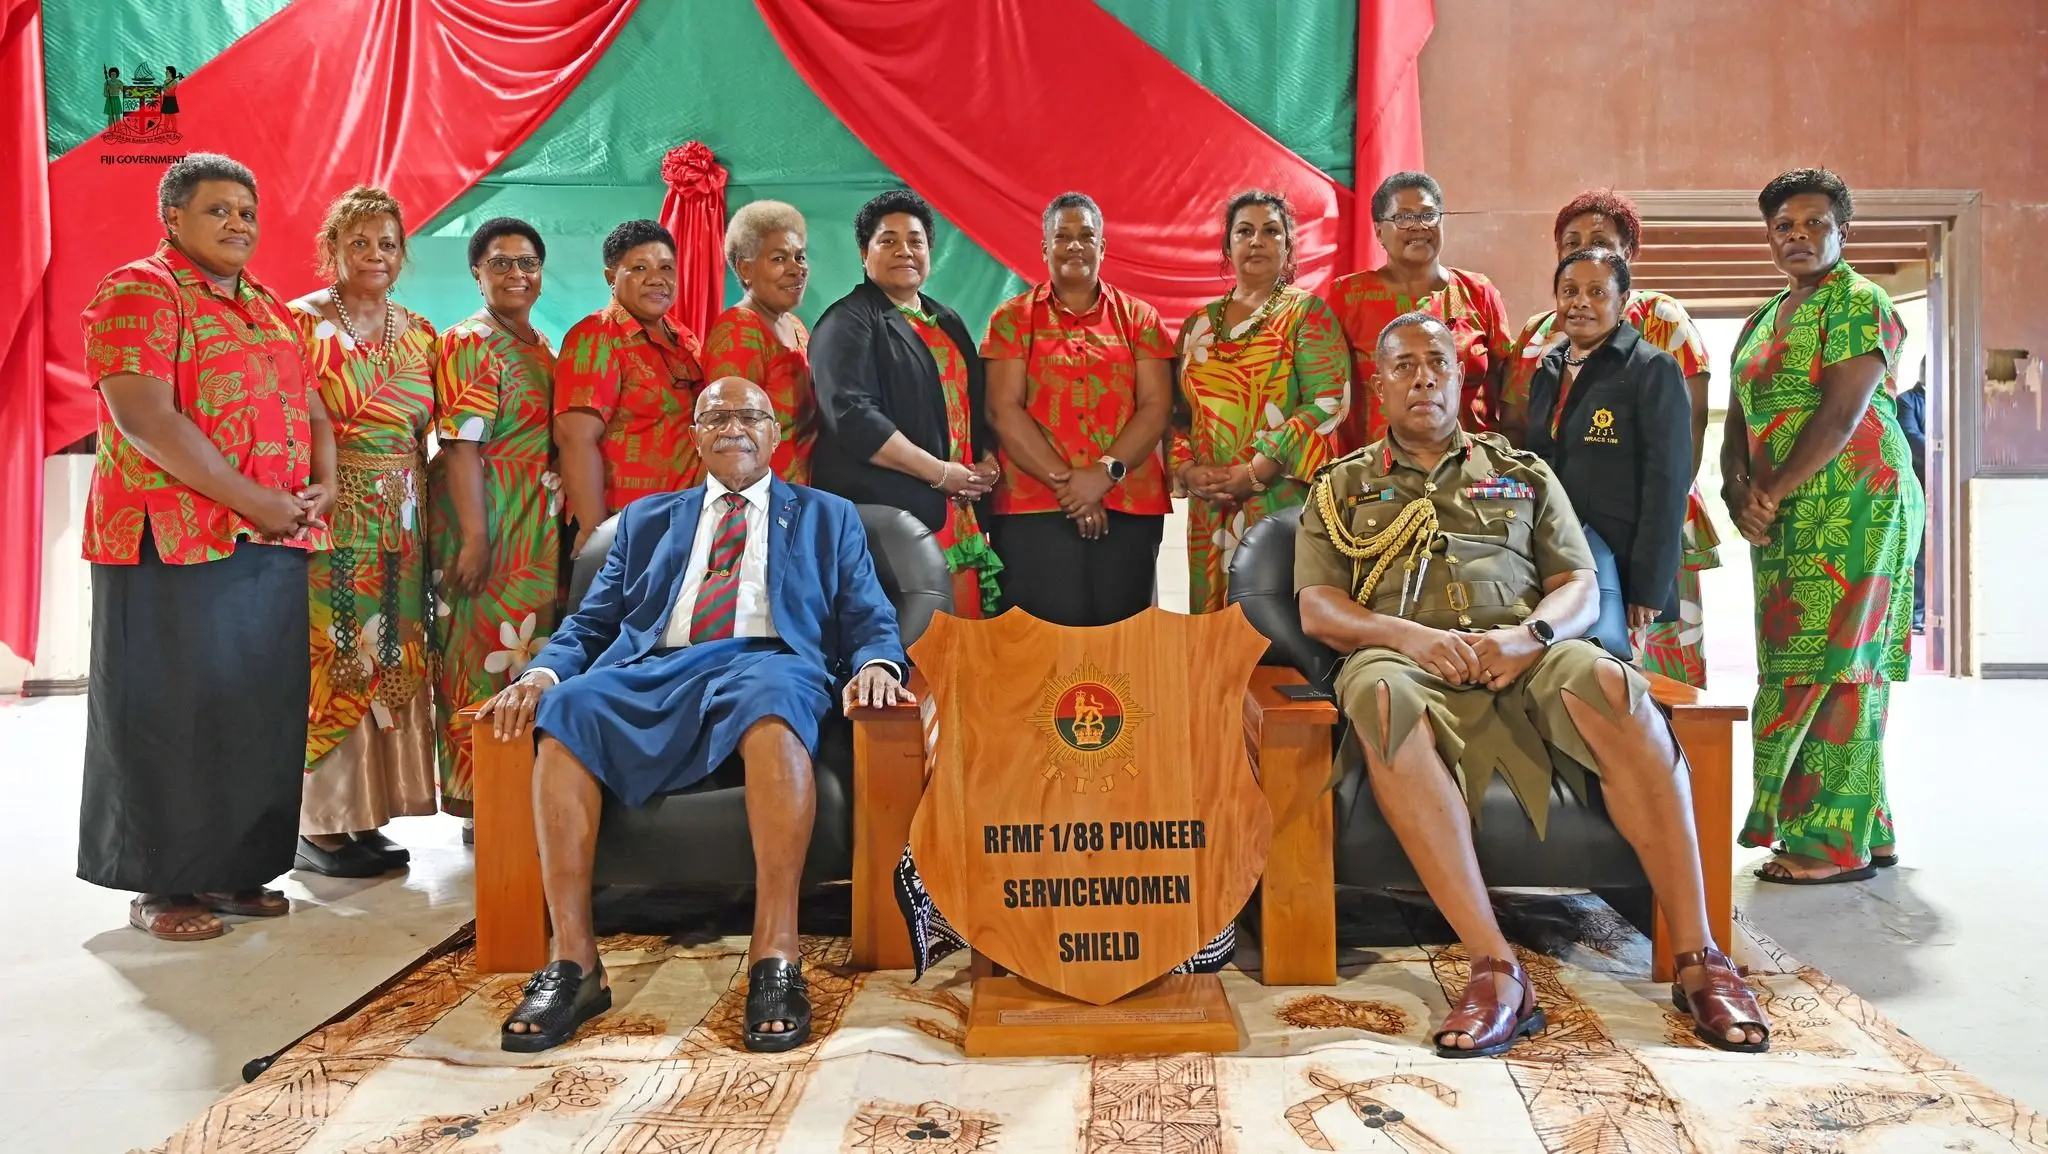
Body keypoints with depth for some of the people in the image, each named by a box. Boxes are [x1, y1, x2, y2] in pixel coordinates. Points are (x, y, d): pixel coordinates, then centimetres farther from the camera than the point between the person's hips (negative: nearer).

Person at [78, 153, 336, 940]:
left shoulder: (269, 308, 19)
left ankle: (233, 870, 20)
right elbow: (144, 419, -17)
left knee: (260, 711, 9)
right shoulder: (139, 292, -5)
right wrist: (258, 502, -18)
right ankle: (162, 884, 11)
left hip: (276, 547, 7)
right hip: (174, 544, -7)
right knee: (170, 712, 1)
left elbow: (309, 406, 19)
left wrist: (324, 485, -1)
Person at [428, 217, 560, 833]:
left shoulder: (542, 347, 16)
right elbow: (460, 446, -16)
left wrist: (568, 523, 14)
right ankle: (482, 803, 7)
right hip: (489, 523, -8)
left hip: (538, 529, 8)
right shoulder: (469, 344, -8)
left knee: (532, 652, 11)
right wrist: (475, 538, -23)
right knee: (489, 654, -3)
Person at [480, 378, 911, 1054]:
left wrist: (876, 664, -11)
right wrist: (542, 671, -1)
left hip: (766, 663, -2)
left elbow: (869, 620, 14)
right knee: (565, 710, -31)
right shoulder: (646, 520, 29)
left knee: (769, 697, -39)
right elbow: (591, 623, 21)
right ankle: (573, 964, -27)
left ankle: (774, 961, -39)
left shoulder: (827, 518, 24)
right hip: (650, 673, 3)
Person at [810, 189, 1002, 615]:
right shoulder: (848, 323, -3)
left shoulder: (947, 323, 20)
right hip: (883, 509, -7)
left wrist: (988, 461, 3)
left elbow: (976, 405, 25)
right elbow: (853, 416, -17)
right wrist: (940, 473, -15)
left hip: (958, 512, 7)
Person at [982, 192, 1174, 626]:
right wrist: (1064, 483, -11)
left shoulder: (1139, 318, 12)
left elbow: (1157, 407, 2)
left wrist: (1104, 474, -12)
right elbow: (1003, 410, -2)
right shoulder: (1013, 319, 8)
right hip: (1034, 508, -1)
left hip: (1130, 507, 2)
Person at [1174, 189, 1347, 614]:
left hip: (1283, 499, -4)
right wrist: (1187, 471, -5)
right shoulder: (1198, 325, 16)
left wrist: (1253, 474, -16)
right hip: (1210, 510, 4)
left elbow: (1326, 402, -10)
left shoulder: (1307, 313, 2)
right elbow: (1177, 412, 15)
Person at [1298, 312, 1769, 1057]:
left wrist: (1530, 634, -10)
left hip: (1524, 654, 2)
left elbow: (1581, 588, 15)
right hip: (1411, 659, -1)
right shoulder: (1342, 487, 22)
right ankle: (1496, 969, -41)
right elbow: (1318, 609, 9)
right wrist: (1408, 635, -12)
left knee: (1609, 684, -34)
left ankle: (1697, 958, -28)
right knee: (1379, 693, -39)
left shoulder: (1523, 473, 26)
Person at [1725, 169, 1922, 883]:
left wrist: (1771, 495, -12)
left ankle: (1836, 842, -4)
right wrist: (1740, 491, -3)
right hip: (1785, 518, 8)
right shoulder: (1763, 321, 20)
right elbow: (1739, 421, 14)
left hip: (1853, 504, -8)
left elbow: (1840, 415, -15)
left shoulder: (1858, 303, -4)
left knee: (1833, 663, -9)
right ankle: (1870, 831, 17)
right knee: (1796, 662, 7)